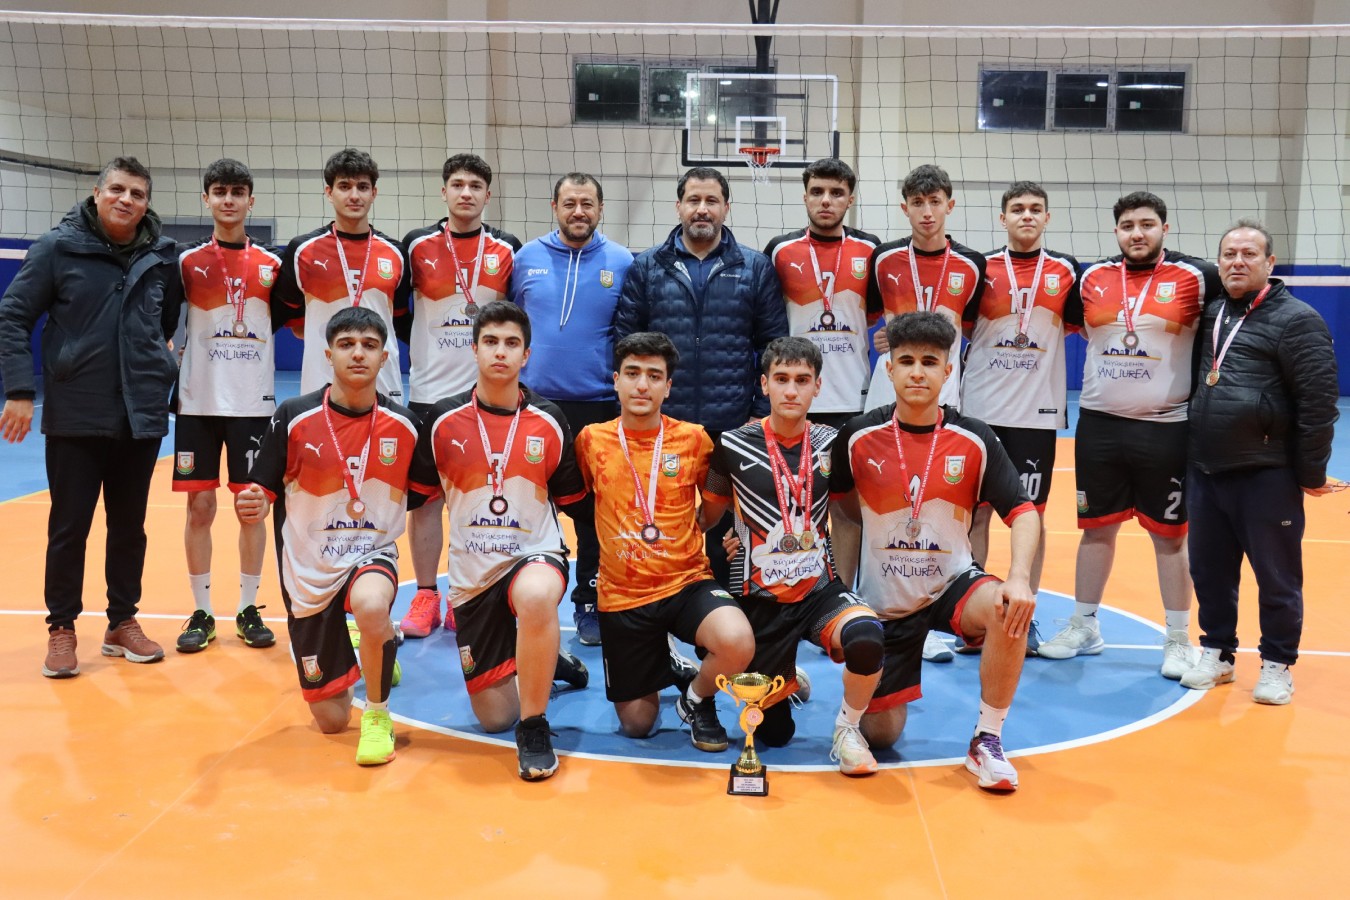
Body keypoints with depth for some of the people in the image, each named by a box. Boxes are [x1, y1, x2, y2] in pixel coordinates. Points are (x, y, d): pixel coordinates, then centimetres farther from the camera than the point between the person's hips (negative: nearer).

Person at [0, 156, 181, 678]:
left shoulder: (162, 257, 3)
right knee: (69, 527, 5)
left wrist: (169, 370, 6)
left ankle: (122, 622, 26)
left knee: (129, 526, 12)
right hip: (74, 417, -2)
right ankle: (61, 628, 20)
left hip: (142, 418, 3)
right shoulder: (58, 247, -4)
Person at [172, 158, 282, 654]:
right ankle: (202, 612, 14)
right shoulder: (187, 261, 4)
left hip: (253, 402, 0)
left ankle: (248, 610, 16)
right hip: (199, 402, 0)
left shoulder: (271, 264, 5)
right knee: (200, 505, 2)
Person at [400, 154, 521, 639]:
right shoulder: (417, 245, 1)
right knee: (424, 497, 4)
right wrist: (417, 350, 6)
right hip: (427, 393, 0)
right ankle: (425, 597, 16)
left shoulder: (508, 250, 2)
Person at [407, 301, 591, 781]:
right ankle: (541, 661, 39)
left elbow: (571, 500, 6)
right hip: (472, 572, 2)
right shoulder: (443, 419, -4)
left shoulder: (550, 421, -5)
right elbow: (419, 494, 5)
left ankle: (535, 727, -21)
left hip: (535, 555, -2)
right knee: (494, 716, 6)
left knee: (536, 595, -42)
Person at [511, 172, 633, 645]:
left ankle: (589, 605, 21)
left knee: (594, 513, 7)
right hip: (533, 404, 1)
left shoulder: (622, 263, 2)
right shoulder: (527, 258, 5)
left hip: (600, 407, -1)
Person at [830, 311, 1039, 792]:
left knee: (1010, 608, -36)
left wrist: (1019, 578, -29)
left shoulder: (974, 440, -11)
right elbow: (842, 501, 8)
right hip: (883, 598, 0)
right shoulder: (859, 436, -10)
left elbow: (1022, 511, -13)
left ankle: (987, 741, -16)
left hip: (953, 583, 0)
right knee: (881, 735, 2)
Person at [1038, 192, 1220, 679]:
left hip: (1165, 428, -3)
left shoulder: (1195, 277, -3)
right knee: (1096, 528, 11)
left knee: (1169, 535, 4)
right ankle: (1084, 627, 24)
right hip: (1098, 425, 3)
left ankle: (1178, 639, 17)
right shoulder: (1092, 278, 5)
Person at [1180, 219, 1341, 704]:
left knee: (1277, 577, 5)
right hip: (1204, 473, 6)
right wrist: (1192, 454, 13)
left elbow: (1319, 402, -10)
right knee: (1209, 572, 13)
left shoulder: (1295, 319, -7)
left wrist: (1312, 473, -9)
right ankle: (1217, 654, 28)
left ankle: (1277, 665, 19)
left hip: (1266, 476, -6)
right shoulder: (1211, 314, 12)